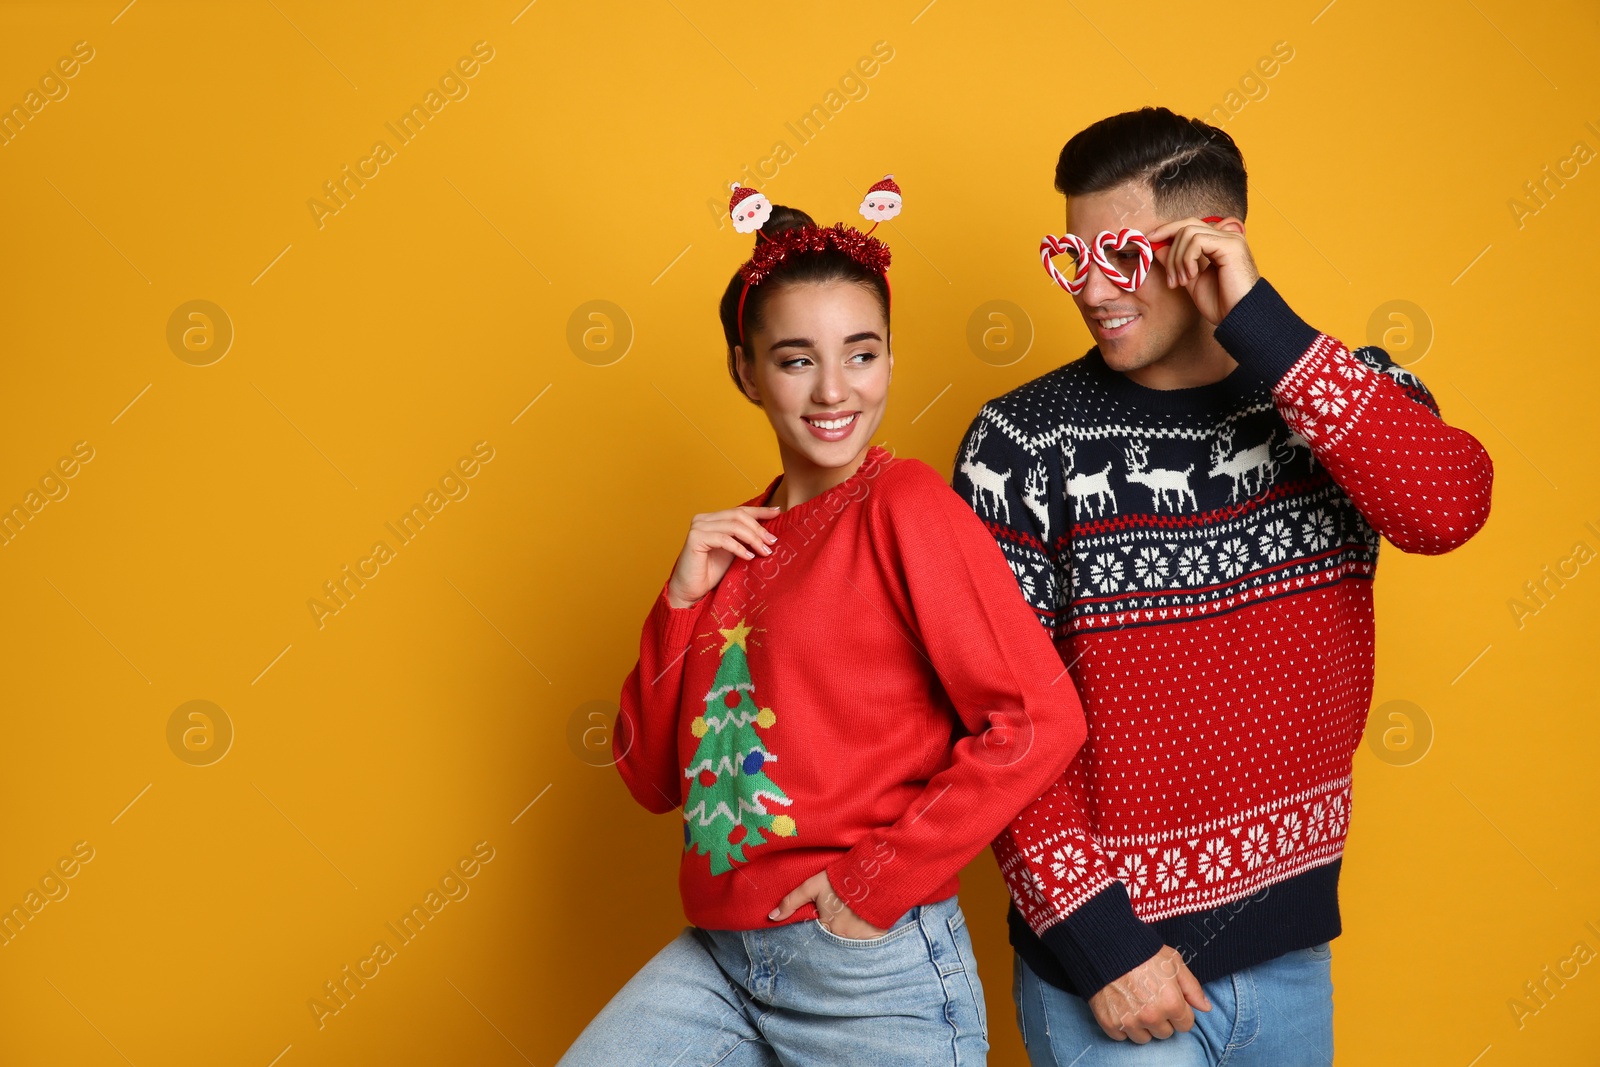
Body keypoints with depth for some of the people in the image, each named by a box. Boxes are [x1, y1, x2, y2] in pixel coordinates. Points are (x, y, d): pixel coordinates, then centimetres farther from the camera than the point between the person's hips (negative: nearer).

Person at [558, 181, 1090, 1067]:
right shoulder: (734, 540, 8)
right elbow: (652, 778, 8)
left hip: (875, 974, -5)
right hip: (714, 959, 5)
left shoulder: (906, 505, -9)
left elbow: (1042, 721, -18)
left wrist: (878, 879, -14)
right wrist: (683, 598, -4)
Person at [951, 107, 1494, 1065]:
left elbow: (1449, 510, -21)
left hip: (1294, 946, 4)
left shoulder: (1342, 393, -1)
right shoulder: (1027, 442, -10)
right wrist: (1097, 938, -15)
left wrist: (1263, 329, -24)